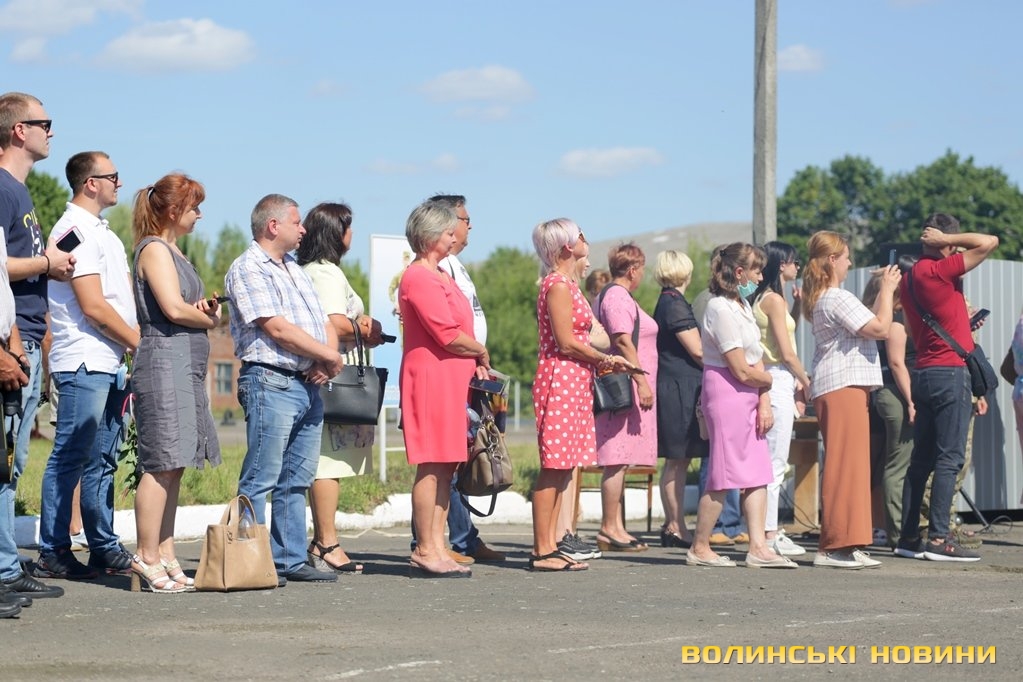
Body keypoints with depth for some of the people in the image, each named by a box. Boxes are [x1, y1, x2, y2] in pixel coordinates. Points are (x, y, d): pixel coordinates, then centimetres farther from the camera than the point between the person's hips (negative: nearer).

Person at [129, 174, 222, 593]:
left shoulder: (173, 252, 22)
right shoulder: (154, 249, -7)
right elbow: (174, 308, -16)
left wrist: (203, 309, -2)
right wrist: (209, 319, 1)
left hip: (184, 368, 10)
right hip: (164, 365, -10)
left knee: (173, 466, 8)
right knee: (162, 463, -11)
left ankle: (165, 553, 10)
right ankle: (148, 557, -9)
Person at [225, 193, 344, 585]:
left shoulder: (294, 269, 21)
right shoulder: (248, 269, -7)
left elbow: (323, 322, 17)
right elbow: (277, 328, -16)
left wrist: (327, 361, -4)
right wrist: (331, 356, -10)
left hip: (308, 384, 9)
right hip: (271, 381, -9)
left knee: (297, 480, 10)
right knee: (260, 480, -7)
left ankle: (290, 560, 15)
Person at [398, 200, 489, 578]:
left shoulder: (439, 275, 21)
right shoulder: (419, 277, -13)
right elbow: (448, 335, -17)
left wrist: (474, 363, 8)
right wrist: (481, 352, -2)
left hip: (451, 378, 10)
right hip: (431, 376, -10)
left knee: (445, 467, 8)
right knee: (432, 465, -9)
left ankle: (437, 548, 11)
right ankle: (424, 552, -6)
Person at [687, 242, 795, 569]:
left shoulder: (742, 306, 15)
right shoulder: (721, 309, -15)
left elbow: (756, 358, 10)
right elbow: (742, 371, -16)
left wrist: (764, 403, 0)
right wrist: (769, 381, 3)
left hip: (748, 396, 9)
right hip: (726, 393, -9)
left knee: (757, 474, 4)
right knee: (723, 475, -4)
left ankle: (758, 548, 4)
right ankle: (699, 548, 4)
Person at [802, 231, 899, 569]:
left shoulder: (820, 298, 18)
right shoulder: (838, 298, -14)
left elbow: (867, 323, 22)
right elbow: (880, 328, -17)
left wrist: (884, 290, 19)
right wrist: (888, 289, -6)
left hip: (832, 388, 11)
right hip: (844, 385, -11)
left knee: (849, 464, 12)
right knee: (846, 463, -11)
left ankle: (844, 545, 15)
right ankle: (835, 547, -13)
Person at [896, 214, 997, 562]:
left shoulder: (910, 277, 13)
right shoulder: (938, 270, -13)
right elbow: (988, 243, -16)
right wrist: (946, 240, -7)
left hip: (924, 373, 9)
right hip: (950, 372, -9)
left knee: (922, 459, 10)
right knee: (949, 458, -8)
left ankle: (909, 537, 12)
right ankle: (938, 539, -11)